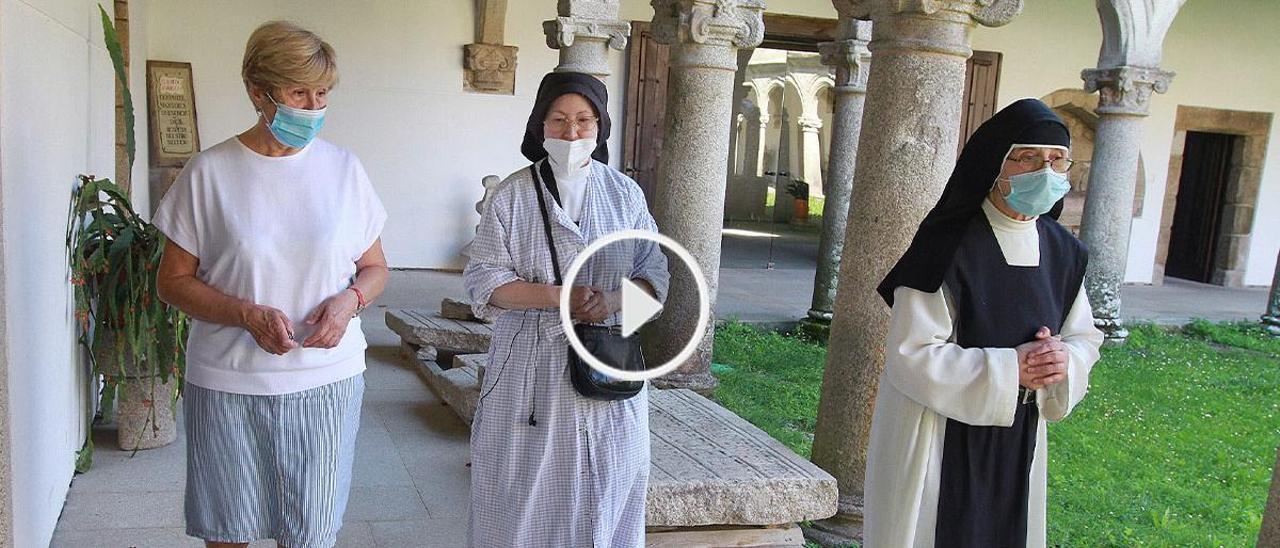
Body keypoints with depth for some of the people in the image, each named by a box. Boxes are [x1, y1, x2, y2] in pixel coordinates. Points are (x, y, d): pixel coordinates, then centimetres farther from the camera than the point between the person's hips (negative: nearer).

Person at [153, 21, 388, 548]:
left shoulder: (344, 169, 2)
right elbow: (173, 280, 0)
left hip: (326, 380, 1)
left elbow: (376, 268, 10)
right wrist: (247, 314, -17)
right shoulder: (209, 172, -4)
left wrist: (350, 299, -13)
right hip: (227, 383, -1)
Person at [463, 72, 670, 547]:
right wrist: (558, 297, -19)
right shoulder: (511, 196, -1)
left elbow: (654, 272, 5)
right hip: (533, 373, -1)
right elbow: (483, 281, -5)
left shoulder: (625, 193, 5)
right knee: (526, 496, 4)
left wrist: (614, 300, -16)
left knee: (601, 494, 8)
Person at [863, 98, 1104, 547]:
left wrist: (1064, 360, -10)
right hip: (940, 436, -6)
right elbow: (911, 353, -19)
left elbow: (1085, 337, 12)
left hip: (1016, 438, 6)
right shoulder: (949, 246, -18)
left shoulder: (1062, 252, 2)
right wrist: (1009, 368, -20)